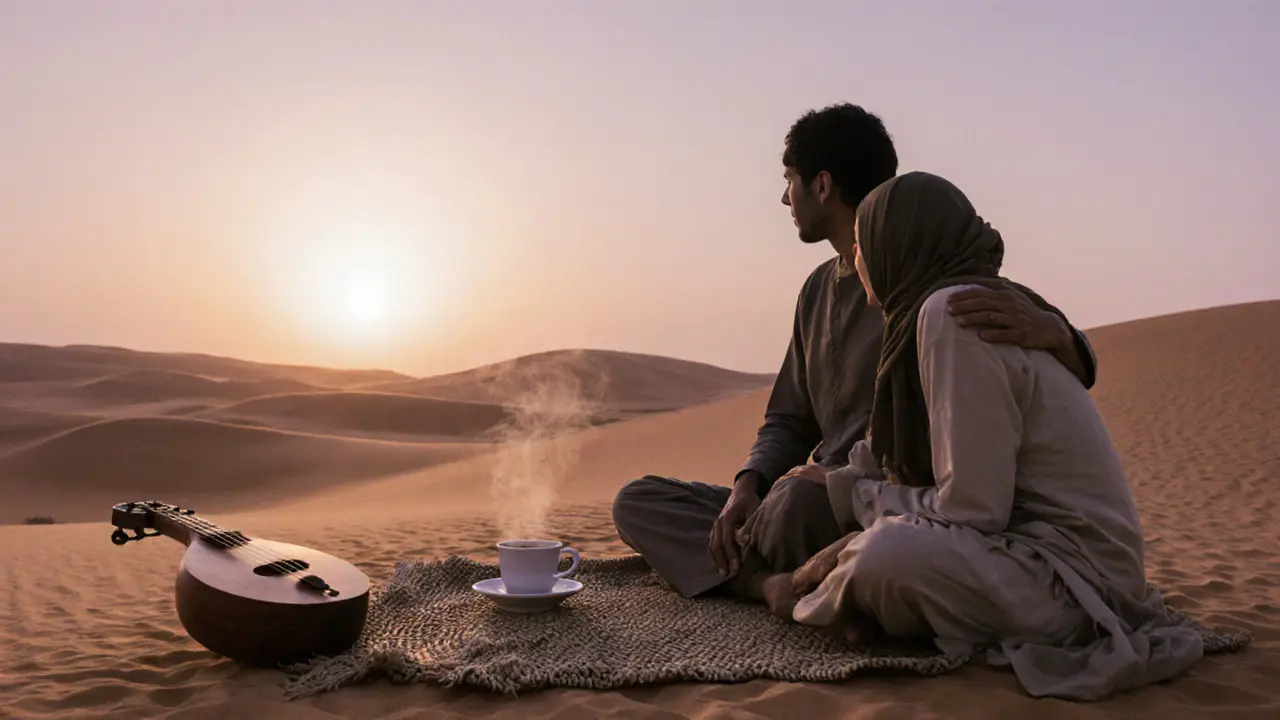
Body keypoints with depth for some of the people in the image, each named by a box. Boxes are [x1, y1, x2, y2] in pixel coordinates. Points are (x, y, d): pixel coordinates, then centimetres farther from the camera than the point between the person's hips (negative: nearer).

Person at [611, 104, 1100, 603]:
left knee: (802, 499, -40)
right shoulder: (818, 289, 16)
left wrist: (1053, 332, -34)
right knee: (637, 502, -3)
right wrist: (748, 486, -5)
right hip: (827, 496, 8)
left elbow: (1076, 373, -8)